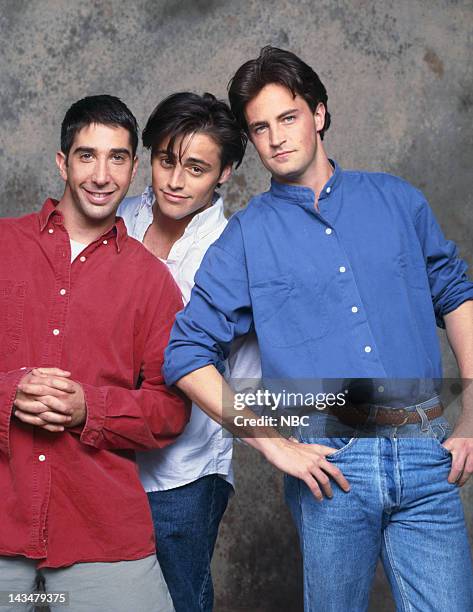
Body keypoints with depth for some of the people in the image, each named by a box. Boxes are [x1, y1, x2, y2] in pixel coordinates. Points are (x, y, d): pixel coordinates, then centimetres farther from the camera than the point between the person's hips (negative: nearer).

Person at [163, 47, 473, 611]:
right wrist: (274, 445, -7)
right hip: (331, 462, -1)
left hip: (426, 455, 2)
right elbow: (187, 353, 0)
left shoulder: (396, 200, 10)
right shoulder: (246, 236, 4)